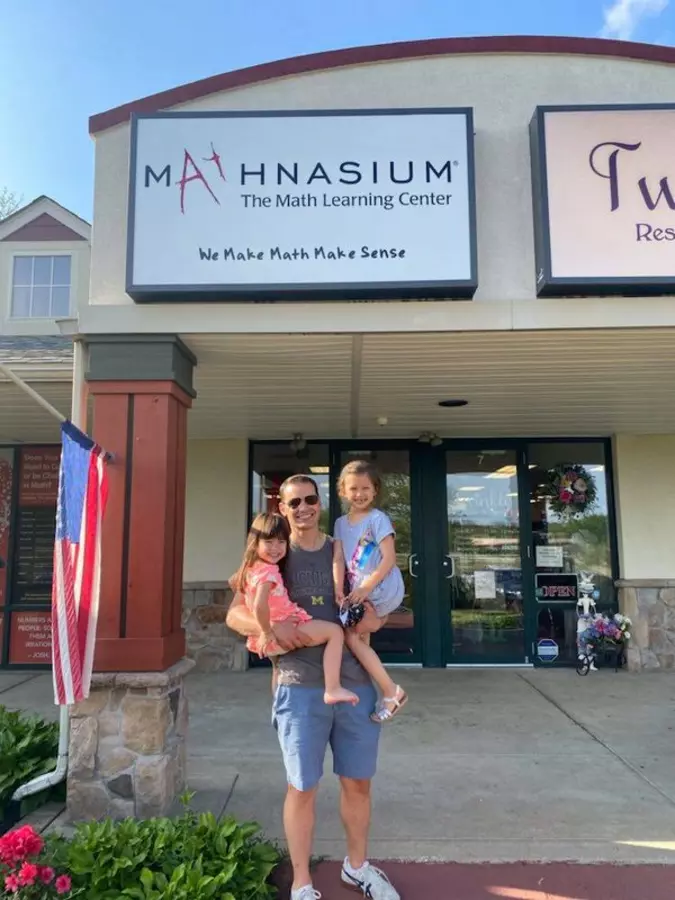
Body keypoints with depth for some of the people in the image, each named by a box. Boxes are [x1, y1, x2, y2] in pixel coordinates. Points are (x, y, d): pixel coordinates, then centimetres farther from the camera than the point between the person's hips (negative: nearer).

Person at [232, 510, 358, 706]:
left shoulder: (252, 568, 7)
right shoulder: (269, 571, -22)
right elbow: (259, 606, -35)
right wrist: (267, 632, -20)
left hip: (273, 634, 10)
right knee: (335, 631, -13)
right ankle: (333, 689, -18)